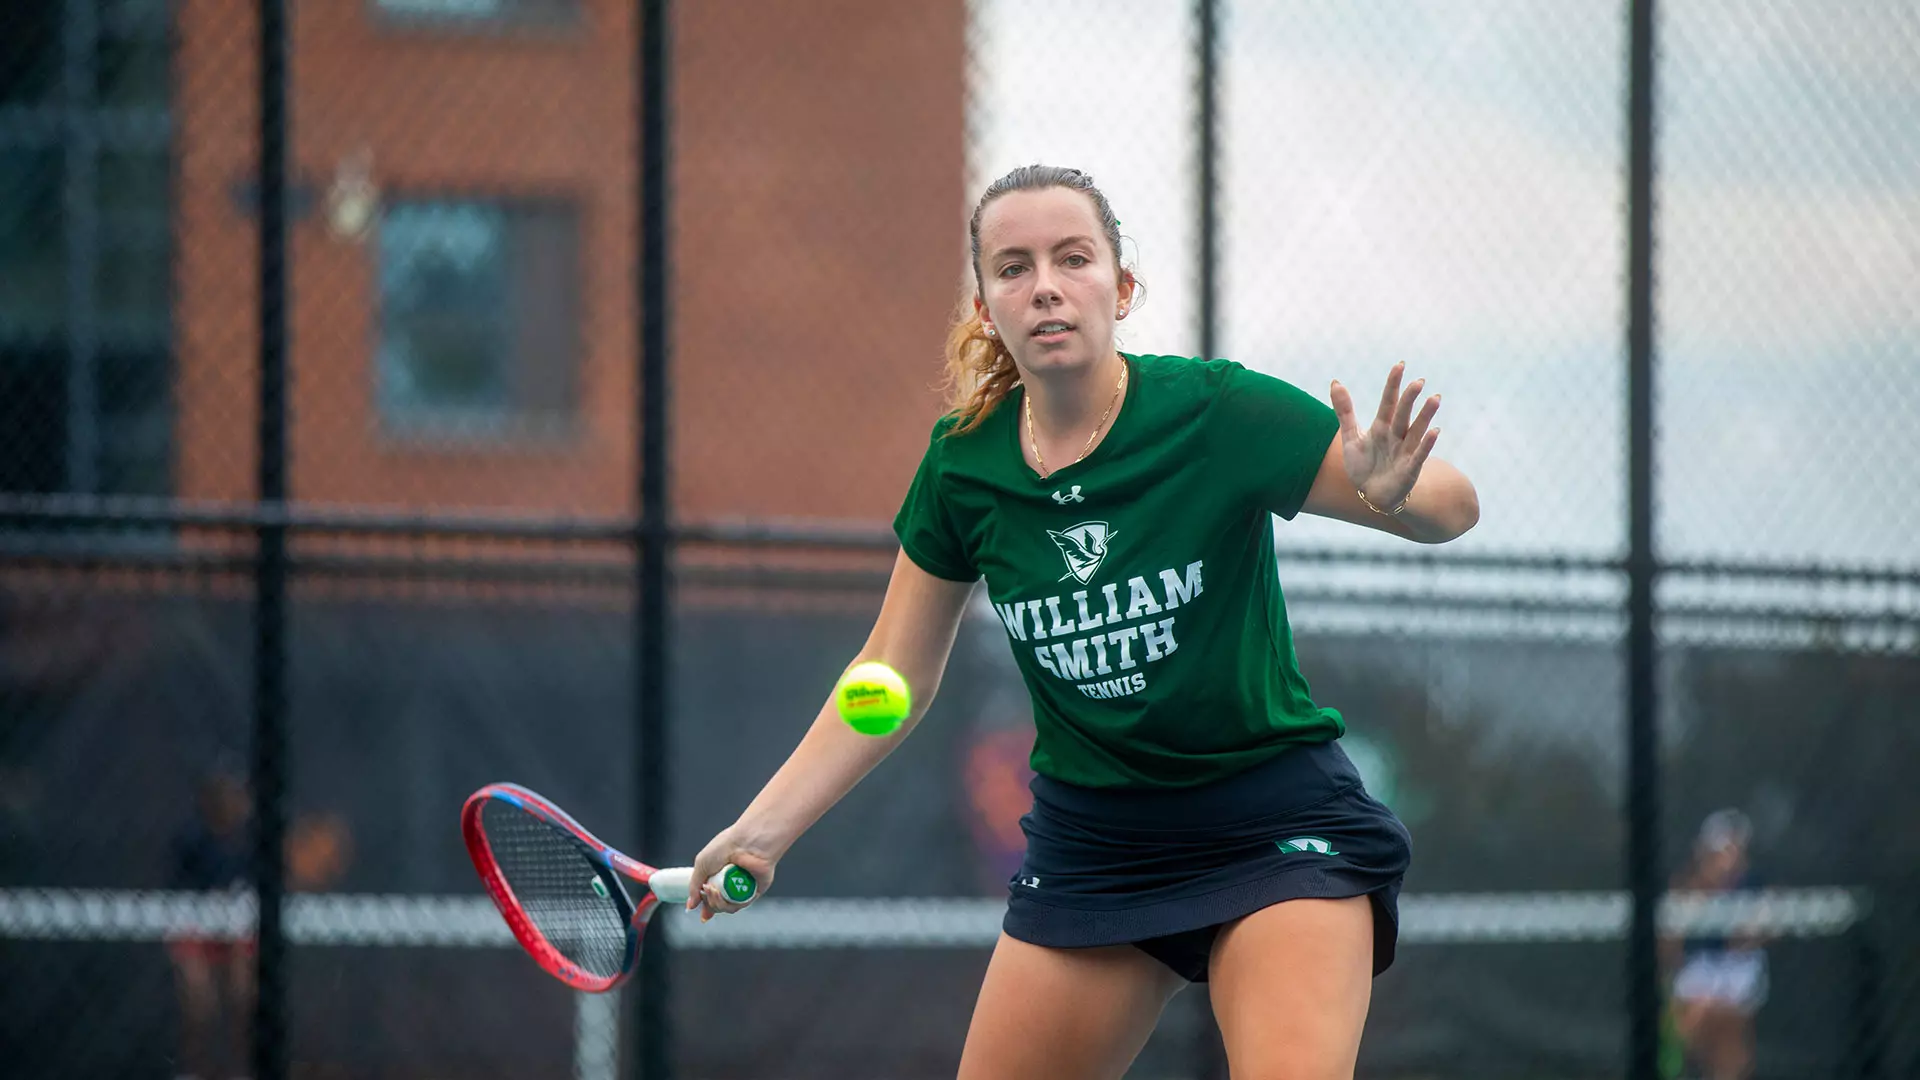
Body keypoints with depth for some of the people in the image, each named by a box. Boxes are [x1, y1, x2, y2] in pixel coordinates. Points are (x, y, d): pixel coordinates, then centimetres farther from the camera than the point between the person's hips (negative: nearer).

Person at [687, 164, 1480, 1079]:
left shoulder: (1216, 414, -15)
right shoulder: (962, 467, -4)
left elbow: (1454, 507, -10)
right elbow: (893, 678, 9)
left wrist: (1393, 494, -33)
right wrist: (763, 830, 3)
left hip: (1273, 827, -4)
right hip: (1089, 843, 4)